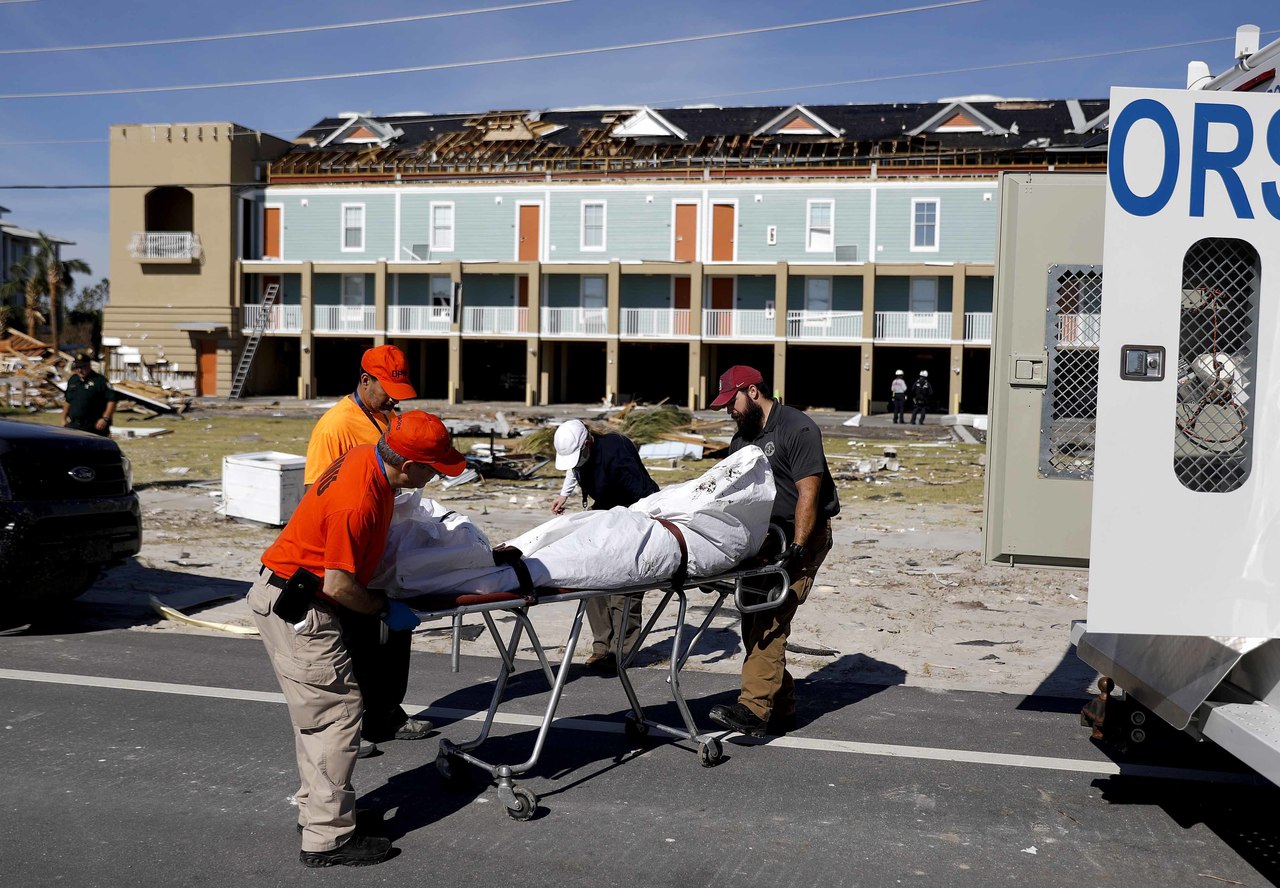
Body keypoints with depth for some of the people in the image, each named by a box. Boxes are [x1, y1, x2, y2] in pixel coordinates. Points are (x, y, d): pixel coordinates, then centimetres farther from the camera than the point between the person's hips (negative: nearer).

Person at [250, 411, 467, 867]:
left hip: (290, 598, 10)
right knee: (338, 712, -5)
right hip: (297, 608, -10)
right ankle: (327, 839, 2)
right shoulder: (357, 501, -30)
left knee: (317, 711, 18)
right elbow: (339, 585, -25)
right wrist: (386, 610, -10)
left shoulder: (368, 455, -2)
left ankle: (316, 809, 31)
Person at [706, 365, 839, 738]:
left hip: (803, 535, -8)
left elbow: (808, 494, -18)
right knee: (754, 620, 4)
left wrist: (796, 548, -23)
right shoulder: (742, 438, 14)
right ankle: (781, 709, 12)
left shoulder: (797, 428, -12)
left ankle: (754, 708, -22)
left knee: (771, 619, -18)